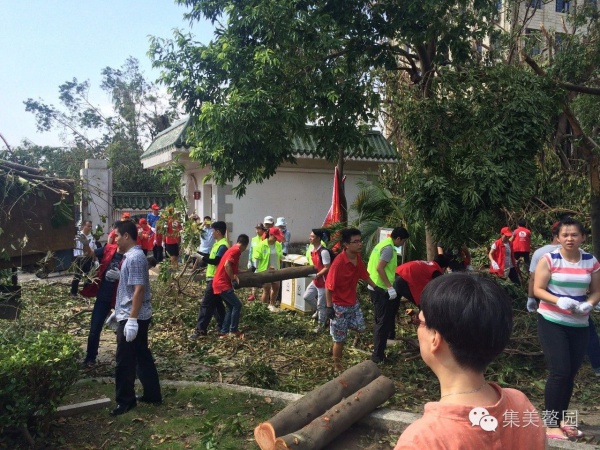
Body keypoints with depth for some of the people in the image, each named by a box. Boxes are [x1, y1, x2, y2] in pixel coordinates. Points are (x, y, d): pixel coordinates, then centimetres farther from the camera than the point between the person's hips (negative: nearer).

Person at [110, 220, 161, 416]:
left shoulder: (135, 258, -19)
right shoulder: (130, 256, 13)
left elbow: (139, 290, -25)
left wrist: (131, 319, -26)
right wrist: (118, 311, 25)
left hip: (132, 318, -10)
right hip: (130, 315, 10)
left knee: (125, 361, 1)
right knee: (142, 356, 15)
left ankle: (125, 401, 13)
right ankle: (152, 394, 24)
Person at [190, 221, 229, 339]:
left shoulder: (223, 245, -18)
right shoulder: (218, 243, 15)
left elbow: (216, 261, -28)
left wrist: (202, 258, -26)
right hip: (214, 278, 10)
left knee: (206, 304, -8)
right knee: (217, 303, 14)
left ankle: (200, 330, -7)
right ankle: (223, 327, 21)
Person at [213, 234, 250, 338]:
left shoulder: (234, 249, 17)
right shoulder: (236, 250, -12)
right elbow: (227, 265, -23)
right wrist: (233, 279, -14)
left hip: (221, 283, 10)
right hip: (222, 284, -10)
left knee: (231, 307, 14)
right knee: (237, 305, -5)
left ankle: (224, 332, 16)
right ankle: (233, 331, 3)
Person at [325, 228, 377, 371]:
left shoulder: (358, 257, -4)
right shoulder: (338, 262, -28)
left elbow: (364, 276, 12)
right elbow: (329, 286, -23)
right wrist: (329, 307, -20)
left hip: (353, 302, 7)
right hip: (339, 305, -7)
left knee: (360, 328, 16)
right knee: (340, 339, 5)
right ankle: (337, 365, 25)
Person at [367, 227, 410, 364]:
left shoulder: (383, 243, 14)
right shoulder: (389, 247, -17)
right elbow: (380, 268, -25)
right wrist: (390, 287, -24)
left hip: (375, 287, 10)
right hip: (381, 289, -10)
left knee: (380, 320, 22)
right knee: (383, 322, -3)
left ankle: (379, 347, 36)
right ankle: (378, 355, 2)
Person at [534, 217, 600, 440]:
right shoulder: (548, 259, -9)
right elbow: (537, 290, -10)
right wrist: (558, 301, -26)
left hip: (579, 325, 4)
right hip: (552, 322, -4)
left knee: (571, 373, 10)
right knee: (559, 372, -9)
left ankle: (561, 419, 26)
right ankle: (551, 423, 2)